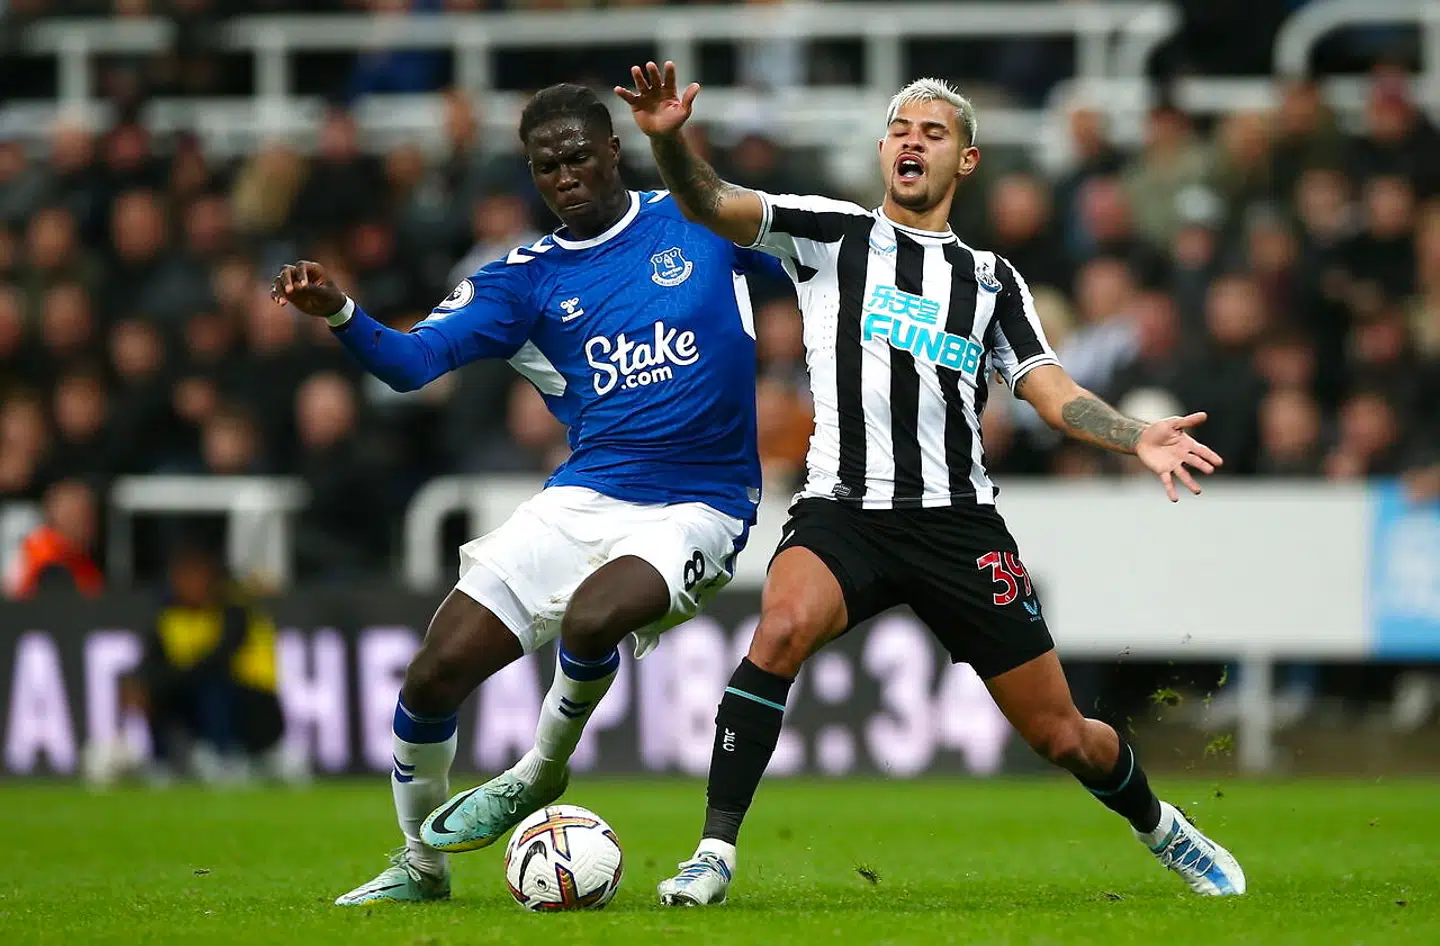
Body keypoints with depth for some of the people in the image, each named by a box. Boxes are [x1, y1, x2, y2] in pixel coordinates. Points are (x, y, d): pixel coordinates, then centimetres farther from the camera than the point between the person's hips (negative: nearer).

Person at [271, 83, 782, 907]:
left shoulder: (700, 223, 3)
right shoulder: (529, 278, 7)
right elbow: (413, 360, -4)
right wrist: (339, 313, -22)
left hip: (697, 511, -3)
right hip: (584, 497, 3)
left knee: (590, 619, -35)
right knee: (436, 674, -8)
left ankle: (541, 774, -4)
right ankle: (420, 865, 17)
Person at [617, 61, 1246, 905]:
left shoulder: (993, 279, 16)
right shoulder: (833, 234, 9)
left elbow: (1053, 392, 8)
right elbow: (711, 205, -3)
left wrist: (1137, 439, -13)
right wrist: (668, 138, -25)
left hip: (959, 520, 2)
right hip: (845, 510, -2)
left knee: (1063, 737, 4)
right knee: (783, 626, -35)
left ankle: (1159, 827, 36)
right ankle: (715, 852, -28)